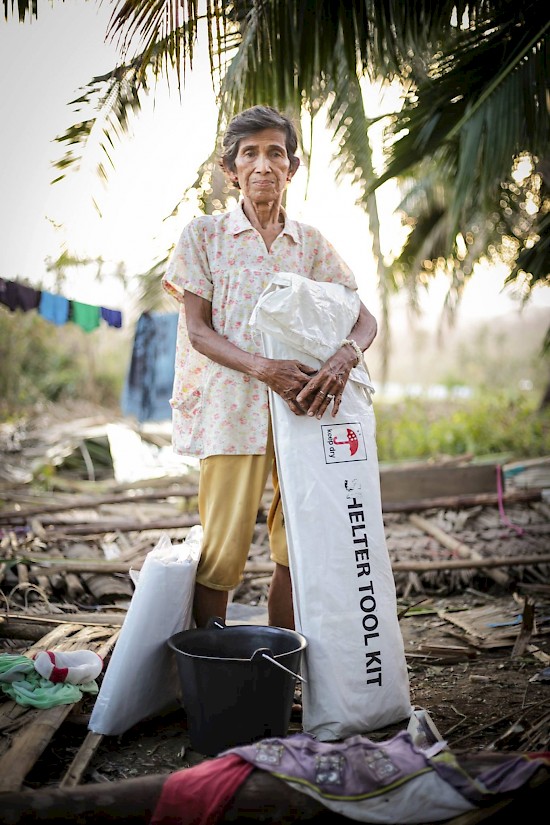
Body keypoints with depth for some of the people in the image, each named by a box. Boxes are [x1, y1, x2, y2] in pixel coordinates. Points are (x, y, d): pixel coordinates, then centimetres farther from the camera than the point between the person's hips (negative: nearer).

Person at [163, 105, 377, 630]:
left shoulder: (311, 243, 12)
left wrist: (343, 358, -20)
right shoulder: (203, 235, 4)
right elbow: (197, 331, -4)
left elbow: (363, 316, 4)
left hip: (302, 408, 4)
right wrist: (265, 369, -21)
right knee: (221, 553, -4)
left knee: (298, 551, 7)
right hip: (232, 407, -3)